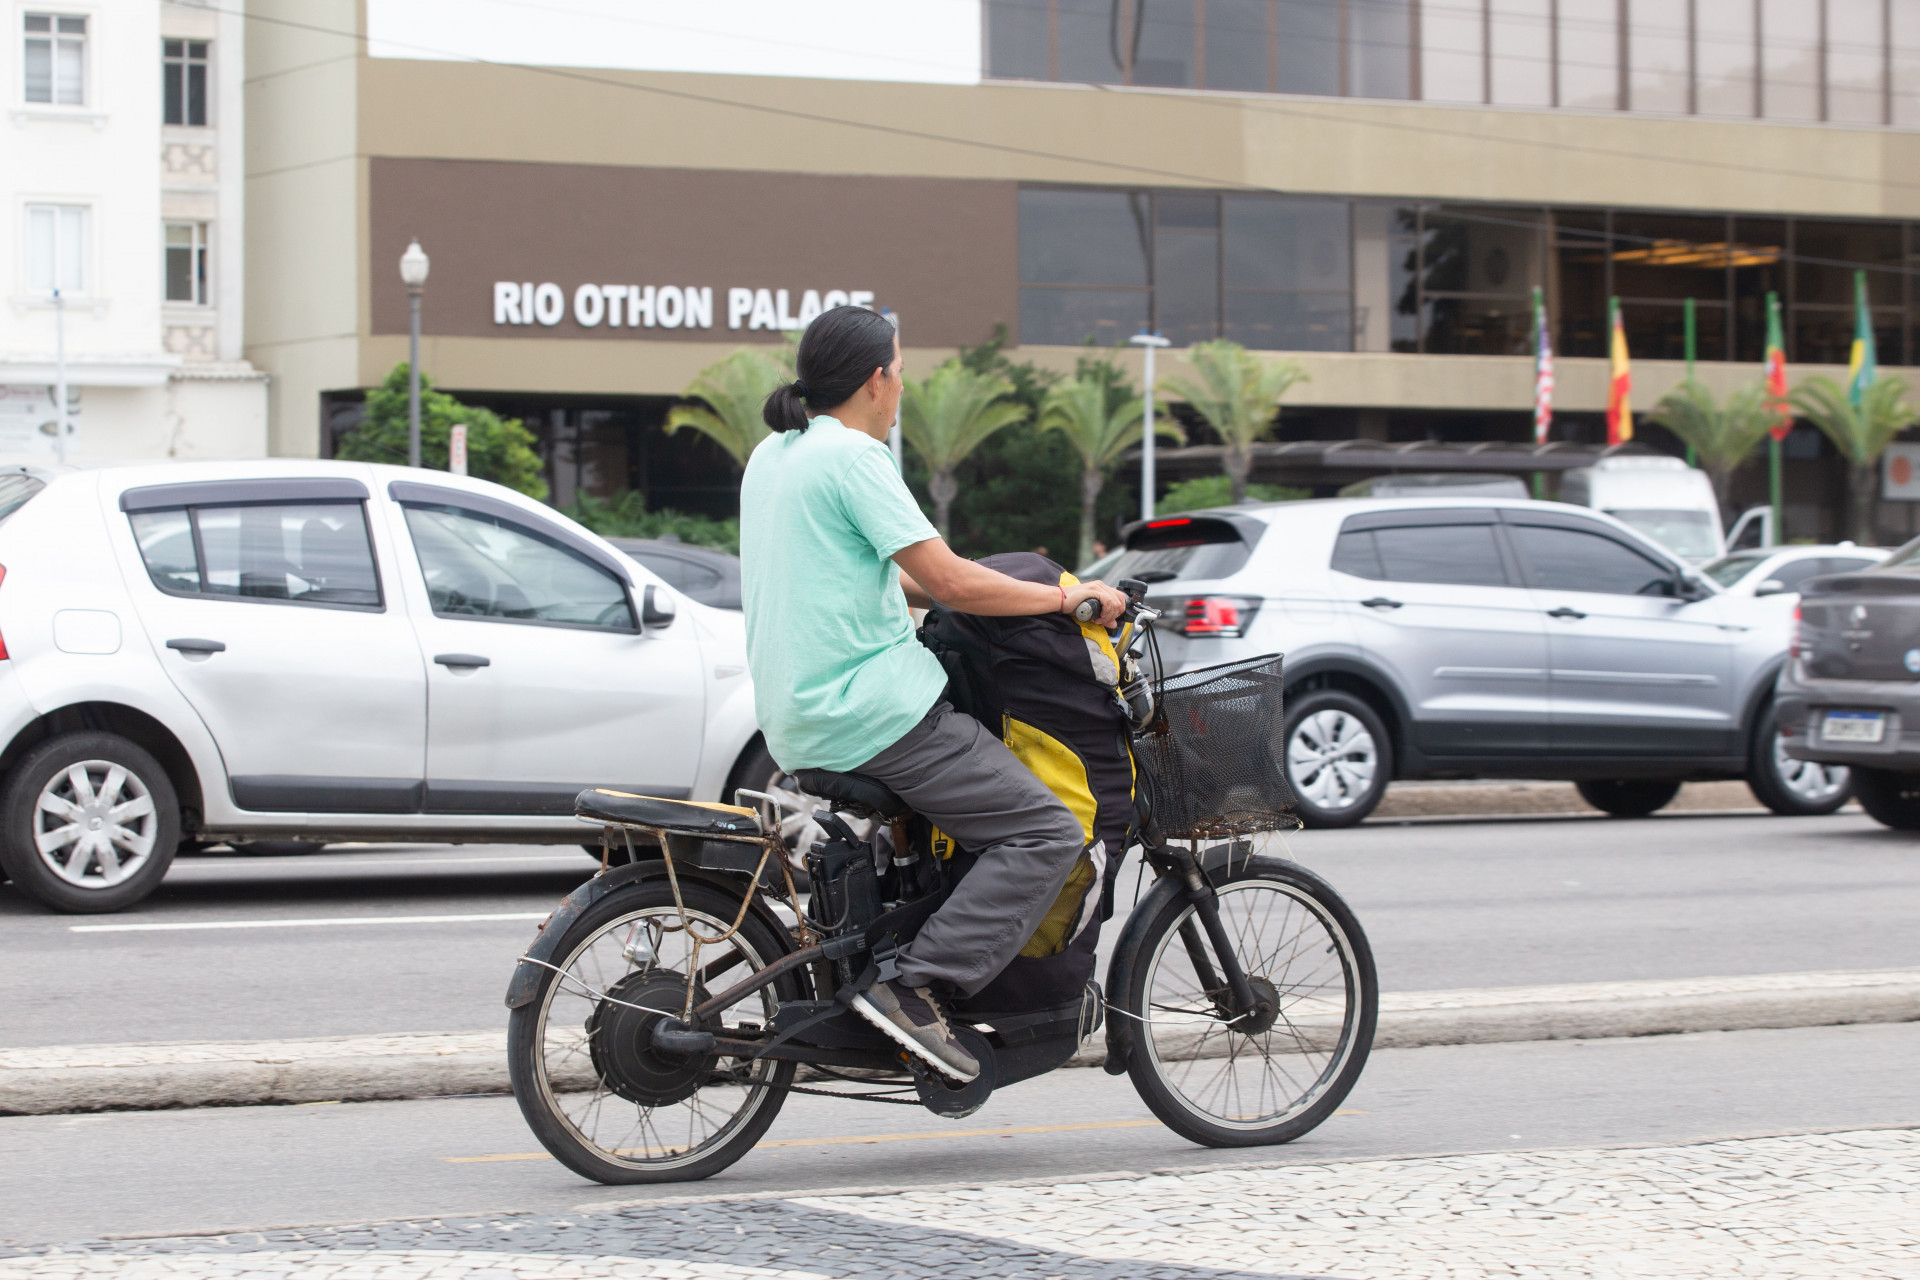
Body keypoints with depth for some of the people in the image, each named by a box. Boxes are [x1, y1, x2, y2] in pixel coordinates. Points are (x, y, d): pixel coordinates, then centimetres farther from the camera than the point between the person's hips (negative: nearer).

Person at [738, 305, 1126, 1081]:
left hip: (793, 723, 10)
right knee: (1044, 835, -11)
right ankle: (914, 988, -21)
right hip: (870, 708, -10)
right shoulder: (850, 455, -12)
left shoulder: (773, 455, 17)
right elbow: (947, 581, -16)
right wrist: (1066, 597, -6)